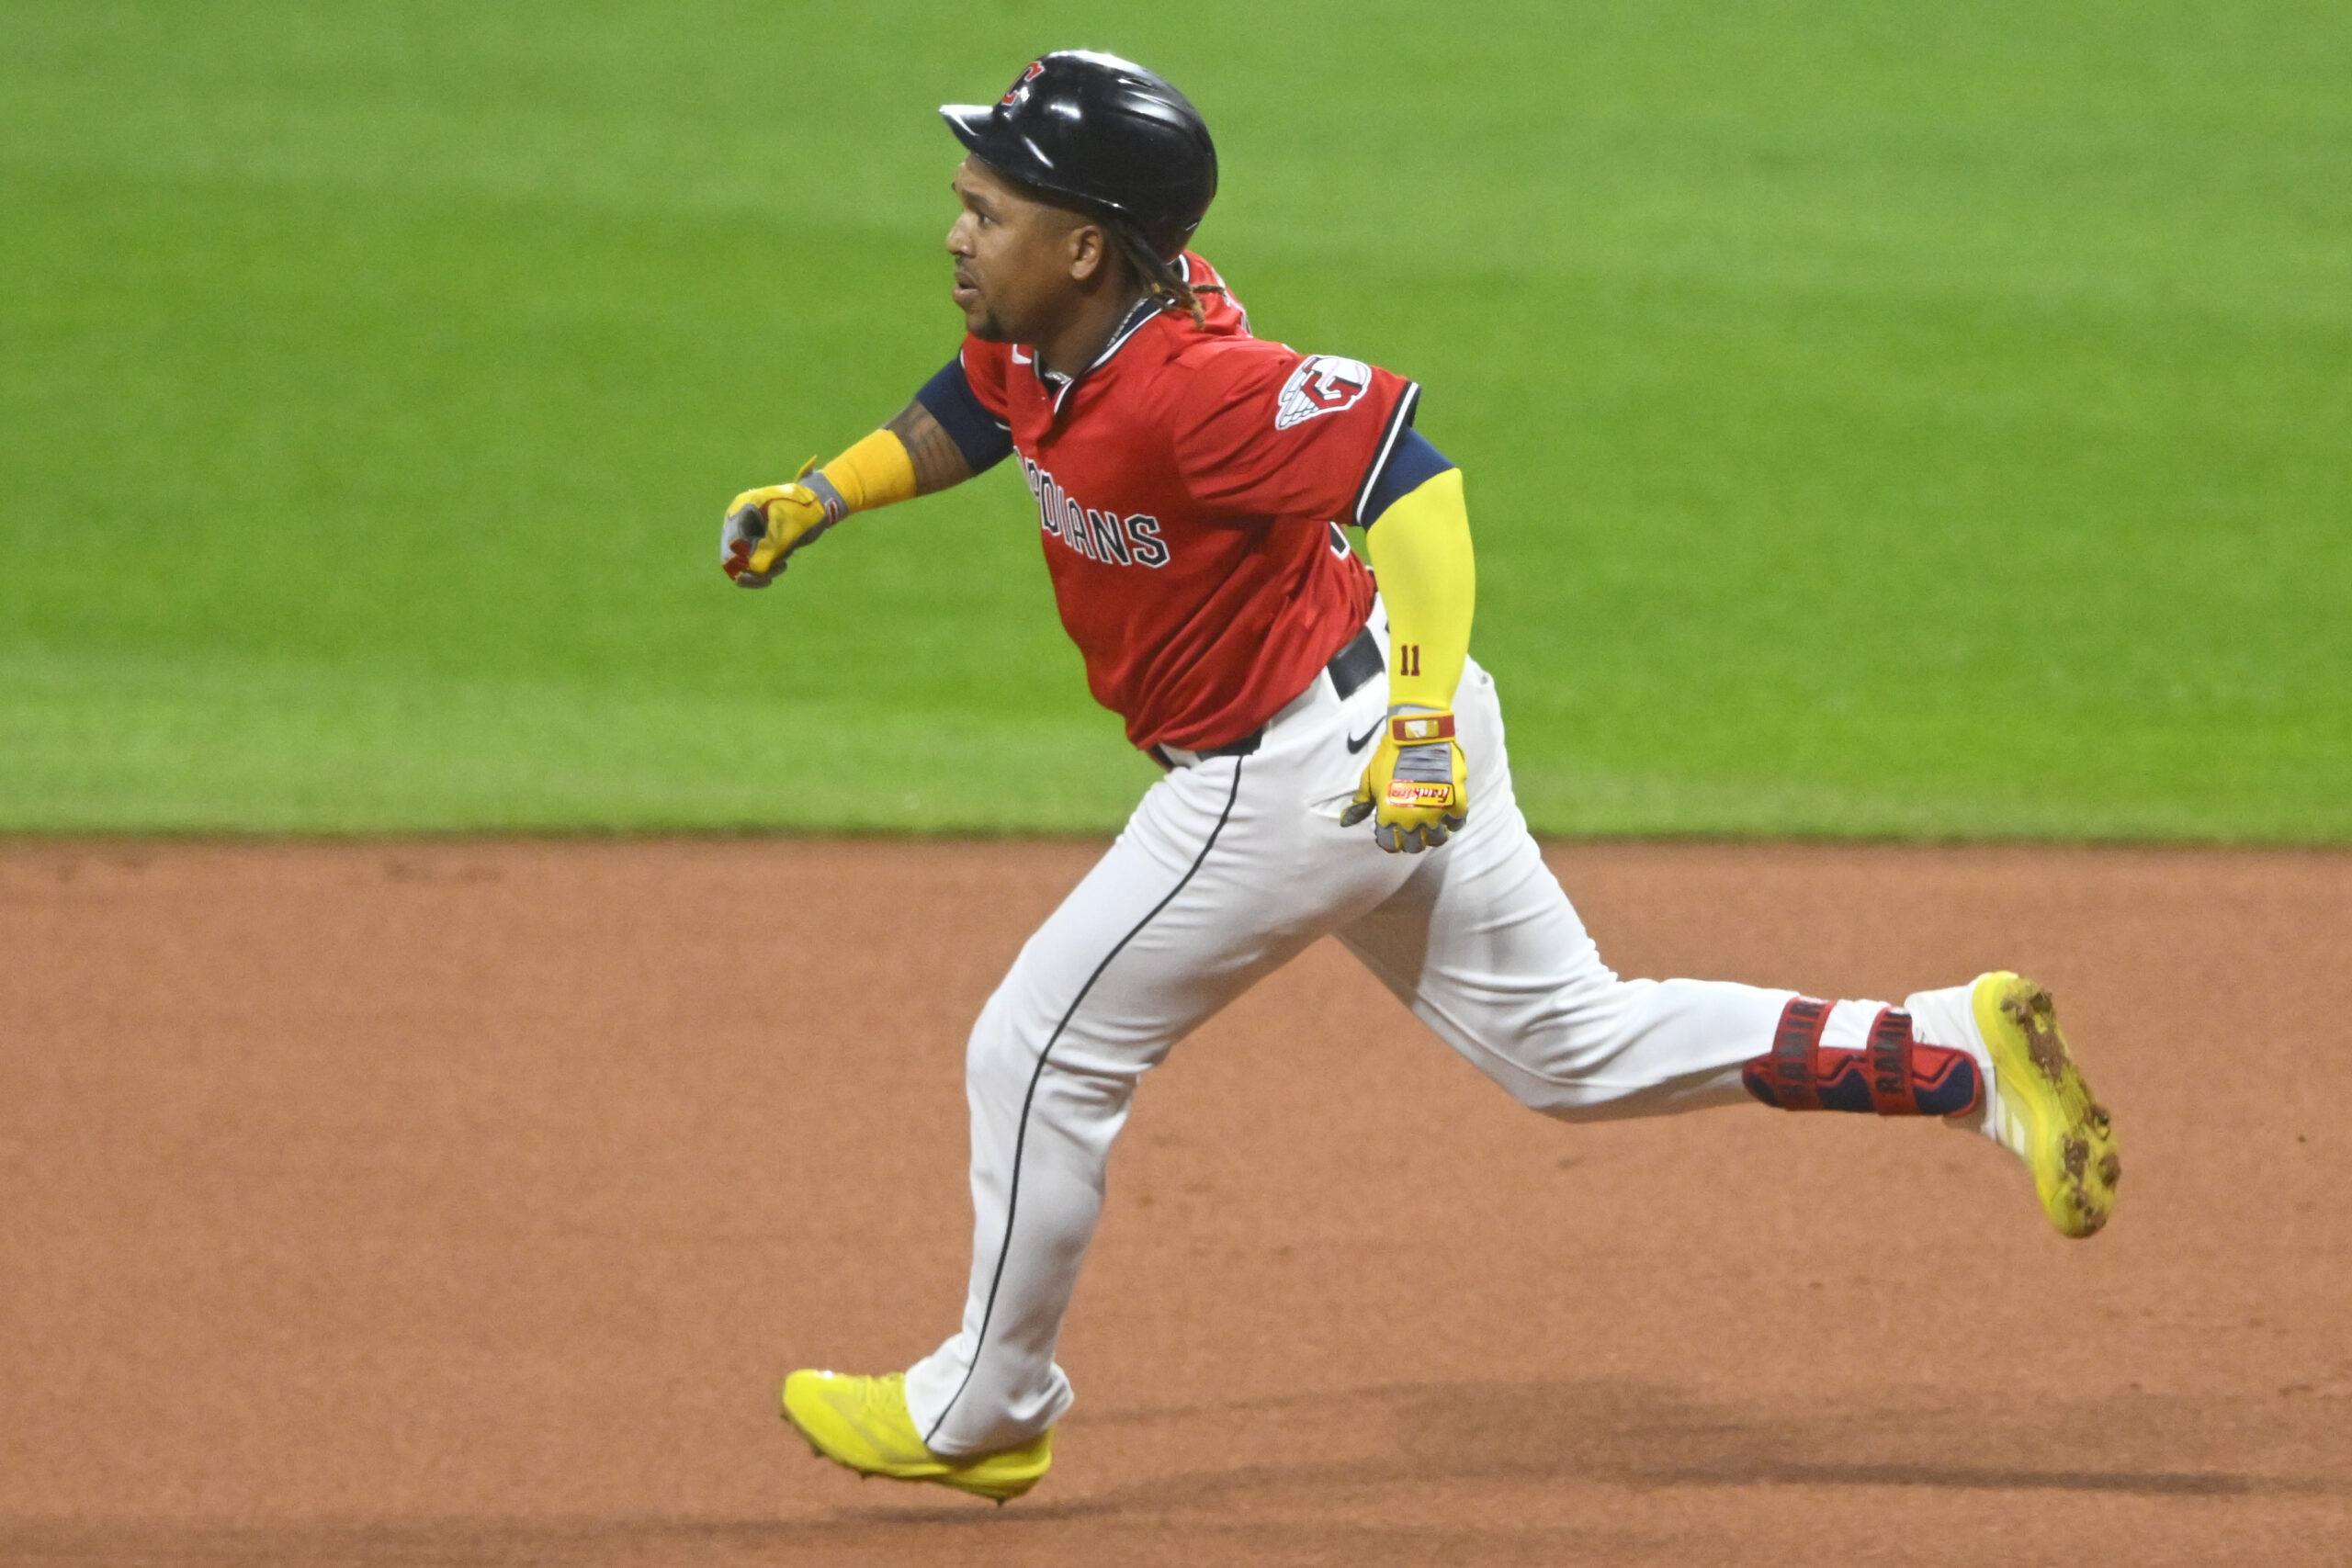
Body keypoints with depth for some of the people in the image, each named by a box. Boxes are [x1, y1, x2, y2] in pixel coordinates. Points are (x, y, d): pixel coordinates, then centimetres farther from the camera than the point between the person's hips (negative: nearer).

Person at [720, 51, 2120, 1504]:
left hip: (1295, 781, -10)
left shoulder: (1187, 388, -29)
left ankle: (982, 1414, 22)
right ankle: (1959, 1052, 8)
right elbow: (976, 408, 23)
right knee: (1576, 1046, 16)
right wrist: (815, 500, 14)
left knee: (1037, 1059, 5)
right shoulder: (1043, 337, 0)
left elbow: (1406, 468, -34)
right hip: (1377, 746, 10)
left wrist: (1423, 715, -38)